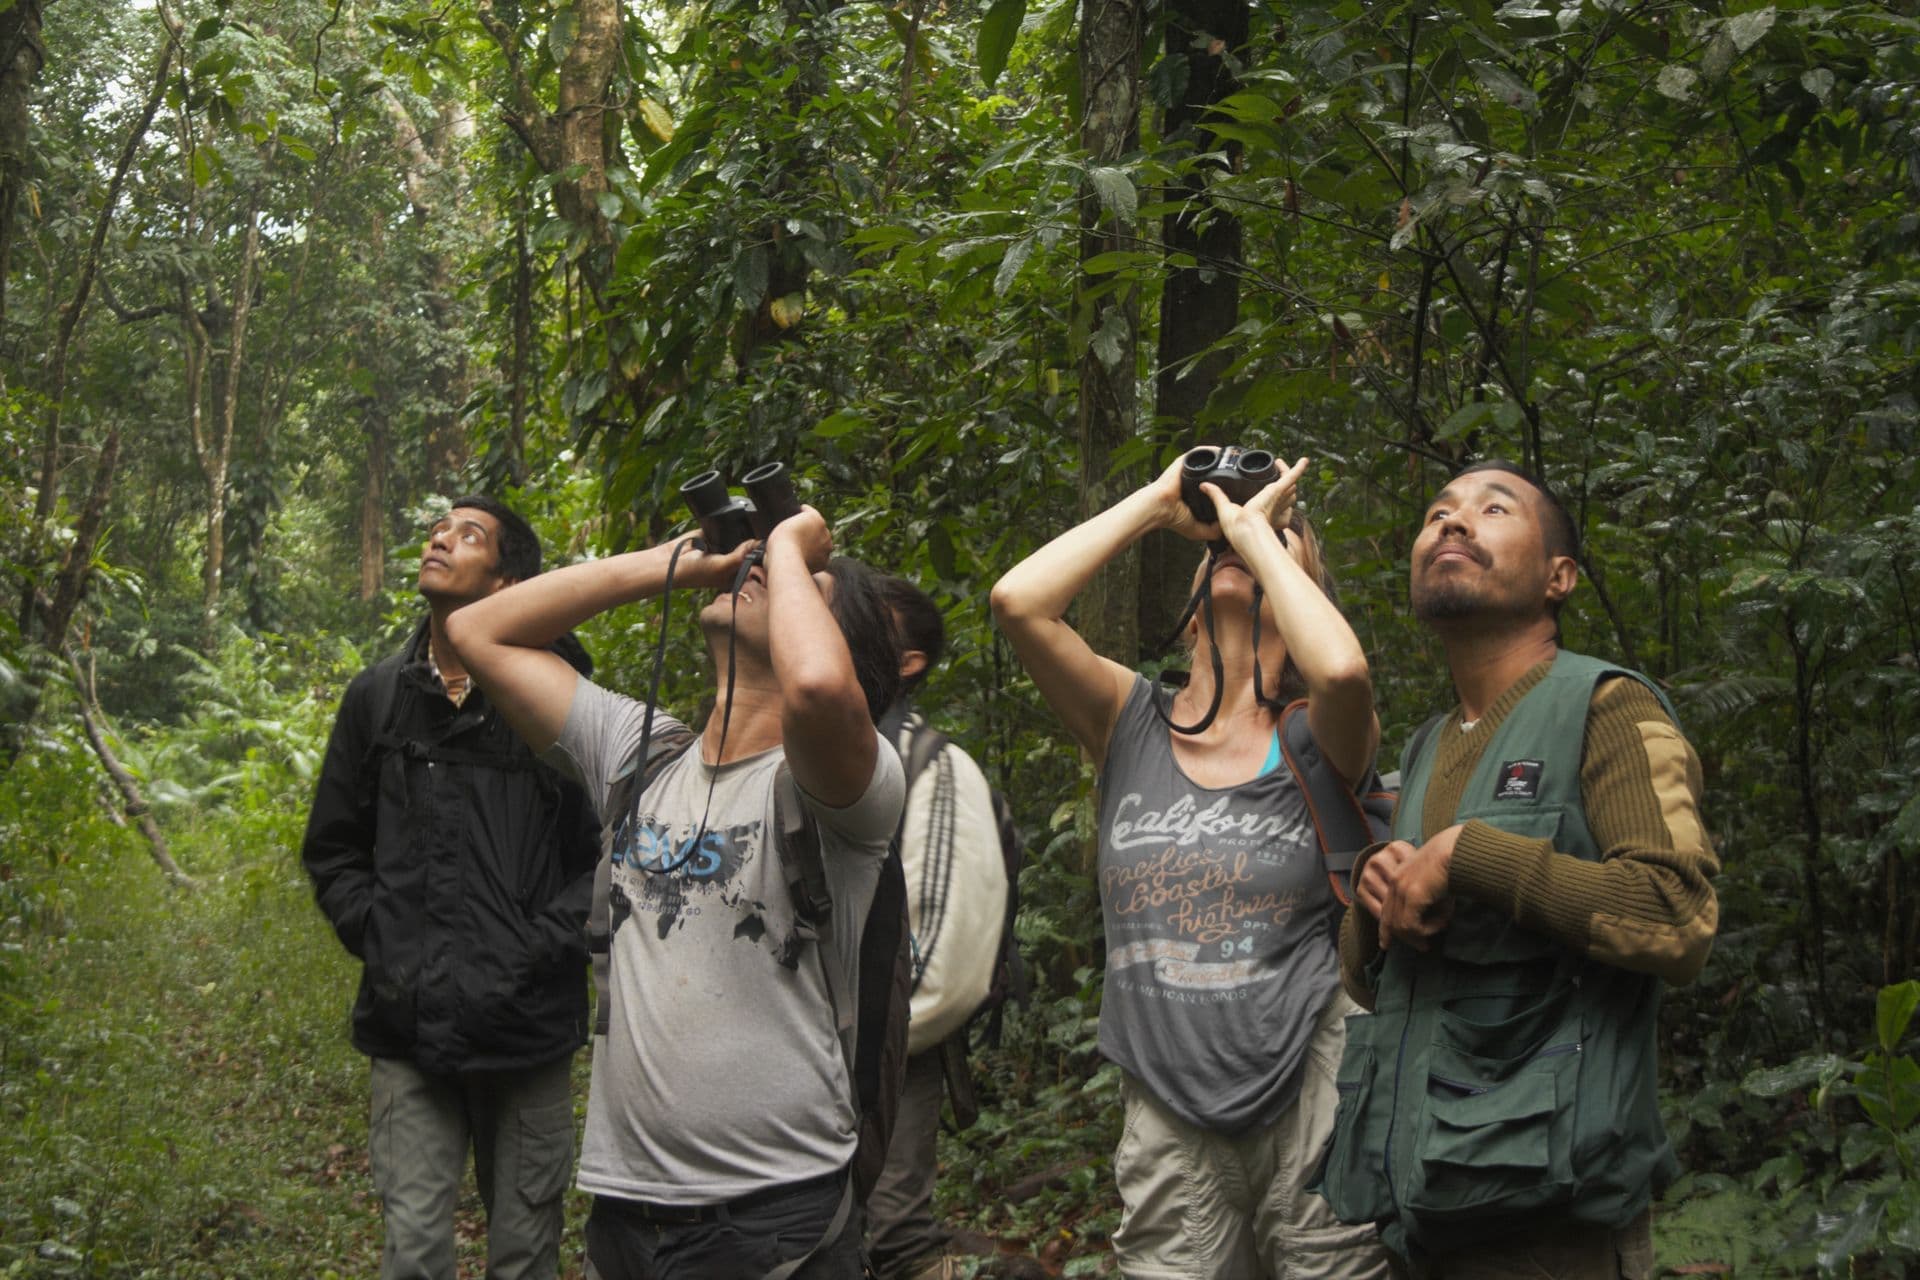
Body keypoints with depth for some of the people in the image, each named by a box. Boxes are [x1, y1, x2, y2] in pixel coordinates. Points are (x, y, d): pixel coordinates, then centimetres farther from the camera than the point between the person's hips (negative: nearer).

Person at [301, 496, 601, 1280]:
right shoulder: (377, 698, 9)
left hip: (527, 1028, -2)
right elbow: (333, 848, 16)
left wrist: (541, 950, -12)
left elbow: (606, 854, -4)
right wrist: (376, 941, 2)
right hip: (410, 1027, 2)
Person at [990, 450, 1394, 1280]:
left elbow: (1341, 669, -26)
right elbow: (1017, 600, -10)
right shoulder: (1130, 727, 5)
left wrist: (1257, 528, -10)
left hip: (1314, 1111, -2)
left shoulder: (1316, 744, -1)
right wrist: (1157, 504, -1)